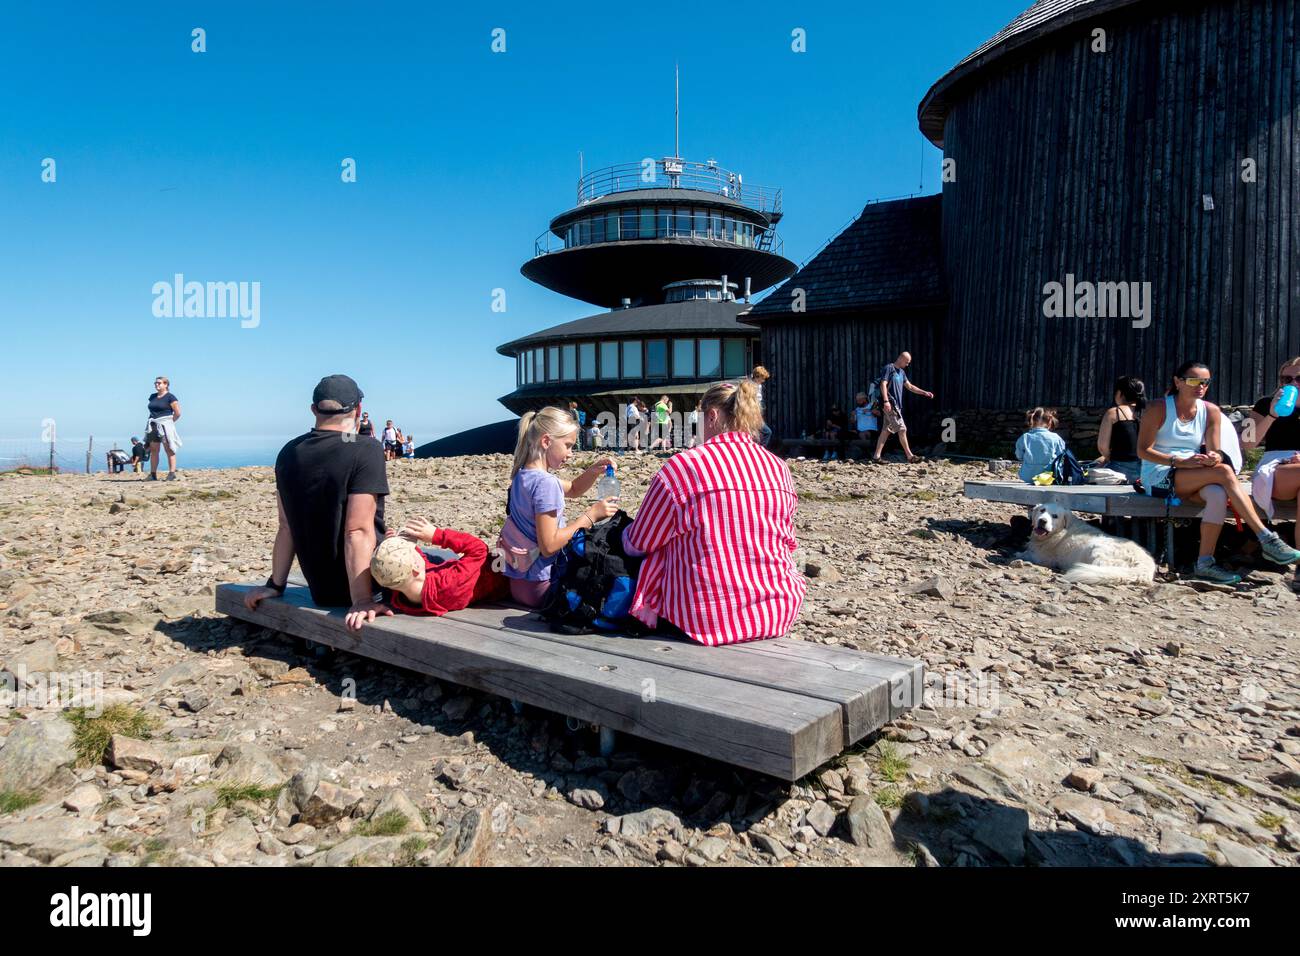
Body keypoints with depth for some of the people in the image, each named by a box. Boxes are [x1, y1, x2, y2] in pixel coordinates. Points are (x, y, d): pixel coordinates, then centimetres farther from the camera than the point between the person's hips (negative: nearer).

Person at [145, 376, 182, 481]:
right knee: (153, 450, 6)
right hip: (153, 426, 7)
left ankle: (172, 474, -5)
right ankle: (153, 474, 8)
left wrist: (169, 422, -3)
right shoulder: (152, 397, 15)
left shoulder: (170, 397, -6)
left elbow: (178, 413, -8)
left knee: (169, 450, -4)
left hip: (165, 426, -7)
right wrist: (151, 421, 12)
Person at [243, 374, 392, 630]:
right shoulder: (365, 451, -17)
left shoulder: (288, 454, 4)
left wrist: (275, 585, 16)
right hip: (359, 586, -7)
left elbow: (286, 526, 7)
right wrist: (362, 600, -23)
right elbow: (359, 531, -23)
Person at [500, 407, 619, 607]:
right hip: (540, 587, -9)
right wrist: (590, 516, -17)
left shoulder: (522, 475, 8)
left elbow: (573, 489, 23)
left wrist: (594, 471, 5)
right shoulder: (545, 483, -21)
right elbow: (548, 546, -23)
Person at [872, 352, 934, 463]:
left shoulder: (901, 372, 20)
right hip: (890, 404, -9)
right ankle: (910, 456, 0)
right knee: (902, 429, -7)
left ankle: (876, 456, 8)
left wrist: (924, 392, 17)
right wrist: (886, 401, -24)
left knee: (887, 430, 7)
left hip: (896, 405, 9)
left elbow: (909, 386, 25)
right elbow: (883, 384, -15)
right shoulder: (889, 368, -7)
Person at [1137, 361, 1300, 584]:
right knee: (1224, 472, -28)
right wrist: (1181, 461, -25)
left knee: (1219, 495, -32)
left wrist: (1214, 458, -23)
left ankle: (1205, 563, -28)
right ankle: (1267, 540, -27)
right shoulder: (1159, 410, -6)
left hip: (1191, 480, 5)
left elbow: (1216, 452, 4)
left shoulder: (1211, 411, 8)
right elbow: (1143, 450, -12)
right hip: (1159, 478, -5)